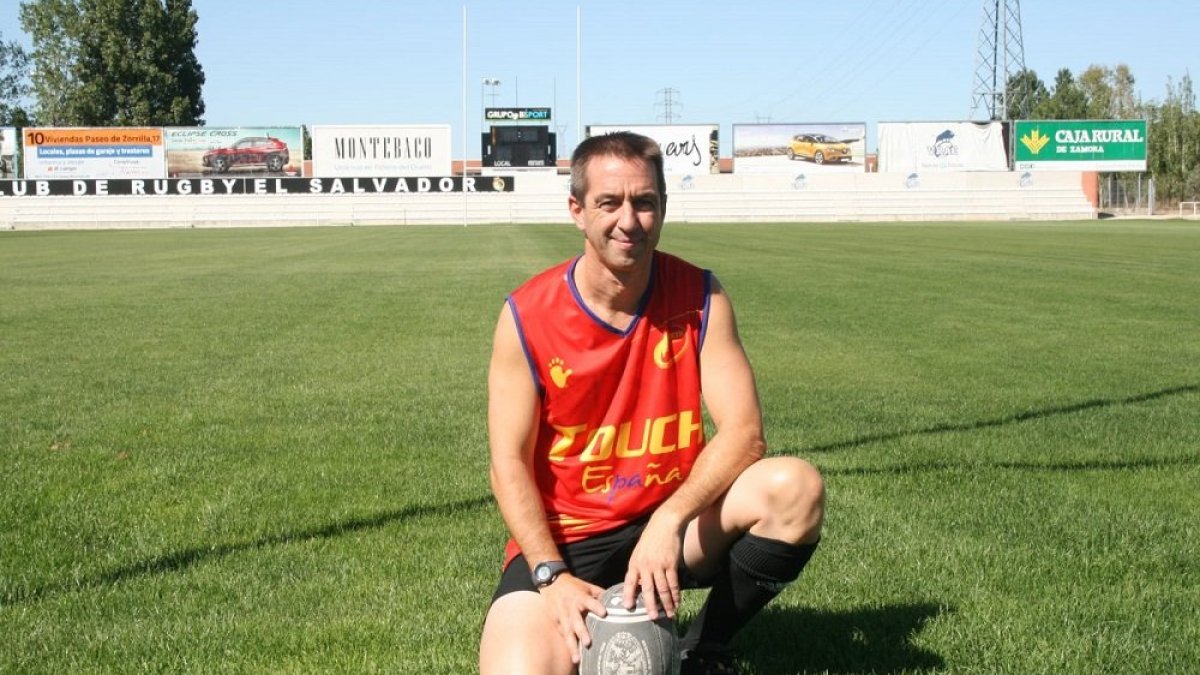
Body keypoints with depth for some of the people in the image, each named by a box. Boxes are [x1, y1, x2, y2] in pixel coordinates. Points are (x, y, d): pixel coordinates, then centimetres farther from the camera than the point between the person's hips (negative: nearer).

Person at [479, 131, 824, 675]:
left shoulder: (700, 297, -7)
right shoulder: (527, 316, -11)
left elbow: (743, 432, -13)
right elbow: (509, 464, -9)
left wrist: (669, 520, -28)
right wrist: (552, 575, -21)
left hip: (673, 521, 2)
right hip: (564, 539, -2)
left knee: (796, 487, -25)